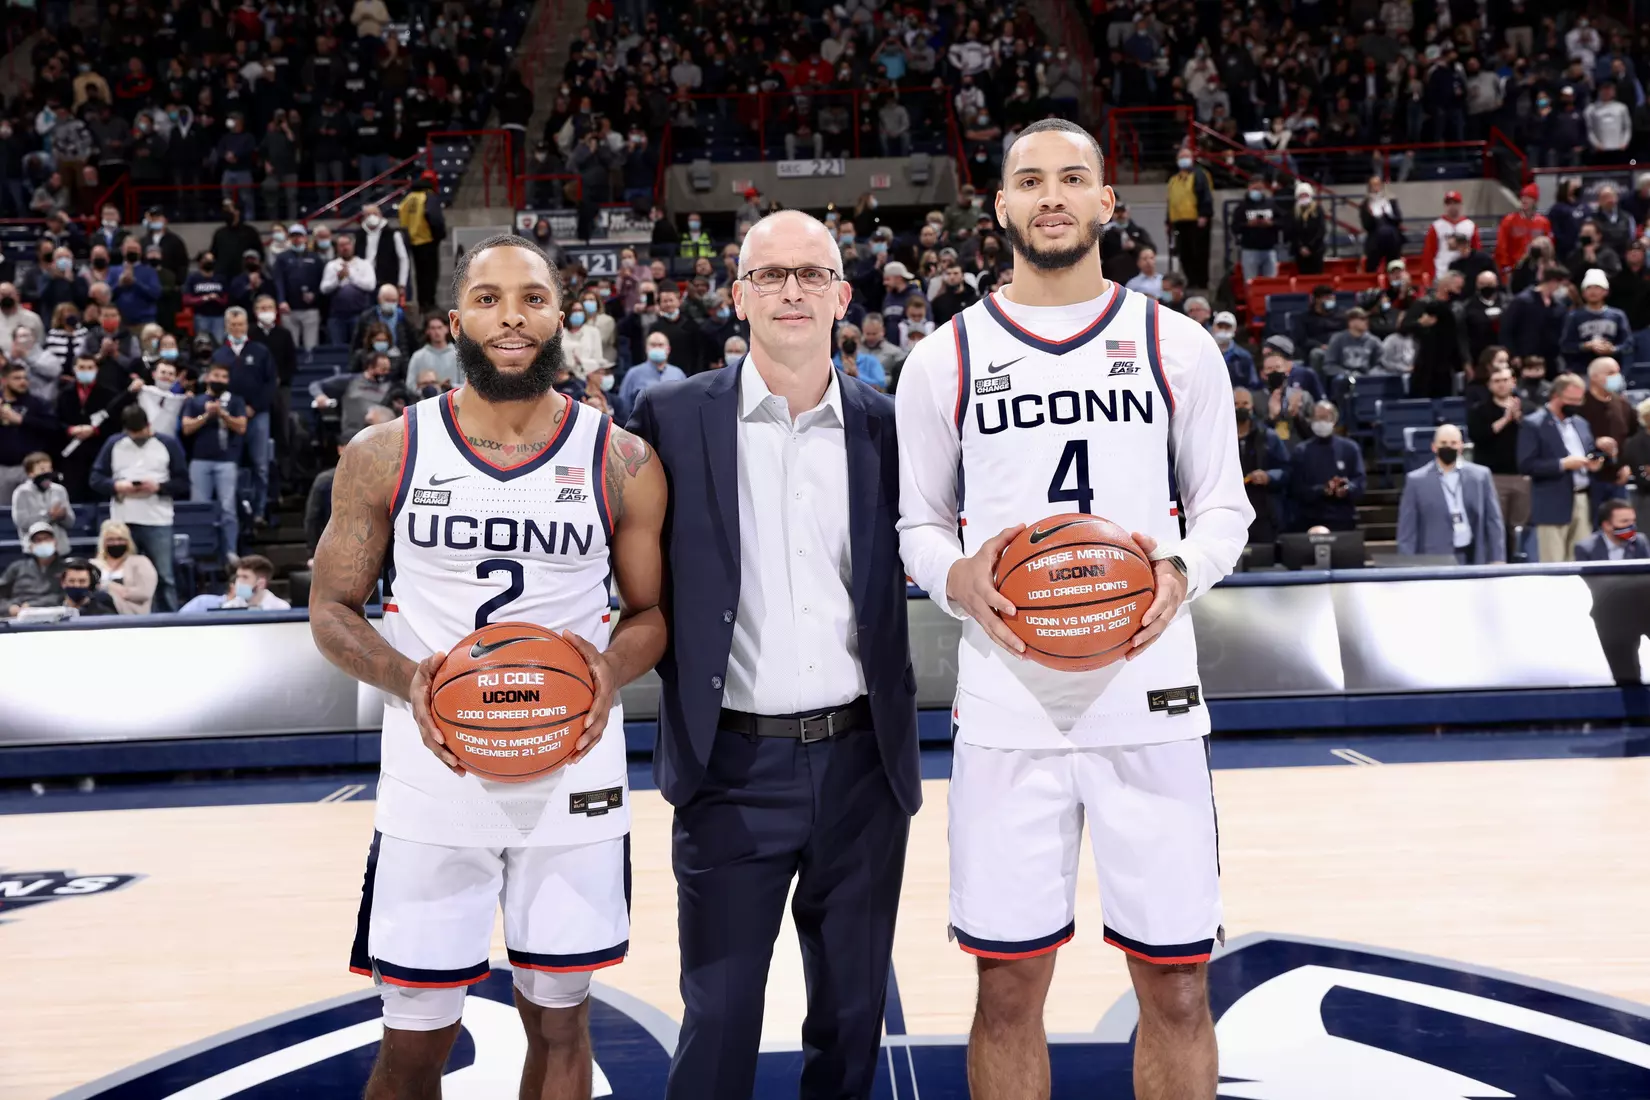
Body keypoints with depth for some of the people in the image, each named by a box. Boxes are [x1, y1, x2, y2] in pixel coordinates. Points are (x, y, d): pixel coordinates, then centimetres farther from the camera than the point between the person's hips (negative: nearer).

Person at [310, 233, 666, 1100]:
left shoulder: (622, 462, -1)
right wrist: (405, 679, -15)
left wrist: (614, 669, -16)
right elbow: (332, 610, 5)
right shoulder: (384, 455, 0)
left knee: (558, 1019, 13)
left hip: (573, 772, 1)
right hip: (432, 775, 0)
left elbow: (651, 612, 7)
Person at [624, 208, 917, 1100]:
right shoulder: (674, 416, -2)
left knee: (853, 1013, 16)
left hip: (863, 763, 2)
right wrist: (680, 691, -7)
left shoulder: (884, 424, 4)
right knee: (717, 1021, 6)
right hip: (734, 766, -2)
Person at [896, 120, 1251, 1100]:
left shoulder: (1177, 345, 6)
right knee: (1009, 990, 8)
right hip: (1007, 706, 0)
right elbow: (918, 522, 11)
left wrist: (1182, 571, -11)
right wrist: (956, 579, -11)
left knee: (1177, 988, 8)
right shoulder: (945, 358, 6)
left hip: (1148, 696, 1)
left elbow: (1225, 506, 10)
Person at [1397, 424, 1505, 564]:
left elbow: (1493, 521, 9)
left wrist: (1497, 559, 3)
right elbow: (1407, 531, 1)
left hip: (1474, 558, 2)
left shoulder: (1480, 475, 8)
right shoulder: (1417, 480, 2)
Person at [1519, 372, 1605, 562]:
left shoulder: (1581, 422, 16)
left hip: (1583, 501, 7)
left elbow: (1591, 453, 25)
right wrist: (1563, 464, -20)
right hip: (1554, 506, -7)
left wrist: (1595, 461, 1)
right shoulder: (1533, 424, -8)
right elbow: (1525, 465, -15)